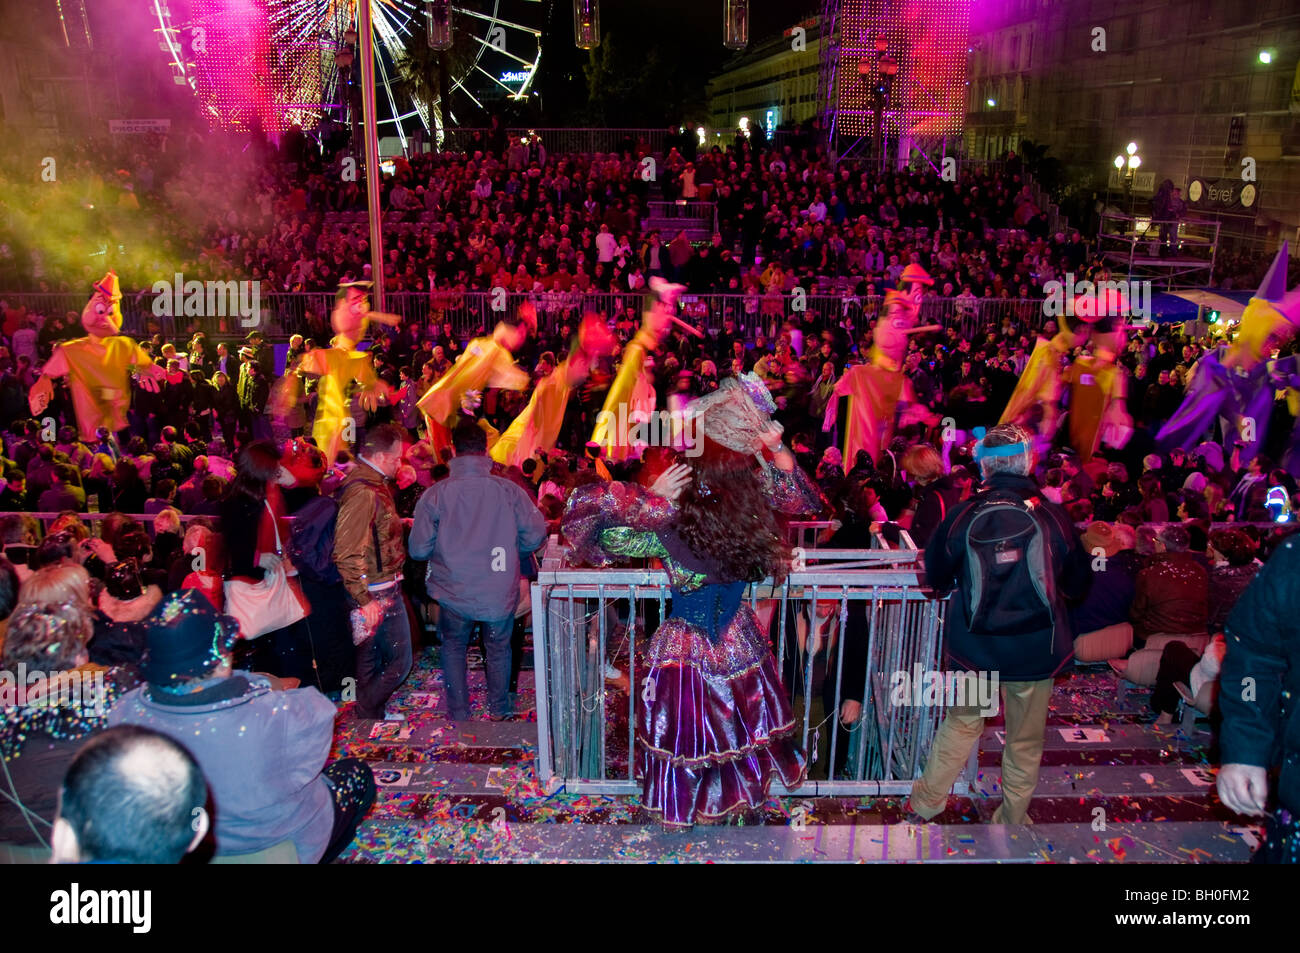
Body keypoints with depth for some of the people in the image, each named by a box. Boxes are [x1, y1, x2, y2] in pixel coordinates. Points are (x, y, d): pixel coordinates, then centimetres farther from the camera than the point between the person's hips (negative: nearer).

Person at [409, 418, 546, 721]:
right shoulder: (510, 491, -12)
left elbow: (418, 549, -8)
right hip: (500, 593, 1)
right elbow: (536, 535, -7)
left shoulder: (435, 495, -12)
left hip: (454, 594, 0)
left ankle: (459, 716, 28)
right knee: (499, 647, 24)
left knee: (453, 647, 23)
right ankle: (499, 710, 36)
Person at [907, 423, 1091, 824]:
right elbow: (1078, 585, 3)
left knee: (962, 722, 20)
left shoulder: (963, 515, -11)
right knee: (1026, 739, 16)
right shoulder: (1054, 516, -11)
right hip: (1036, 648, -1)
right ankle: (1012, 821, 30)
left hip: (975, 645, 1)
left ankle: (925, 803, 28)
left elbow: (936, 576, 4)